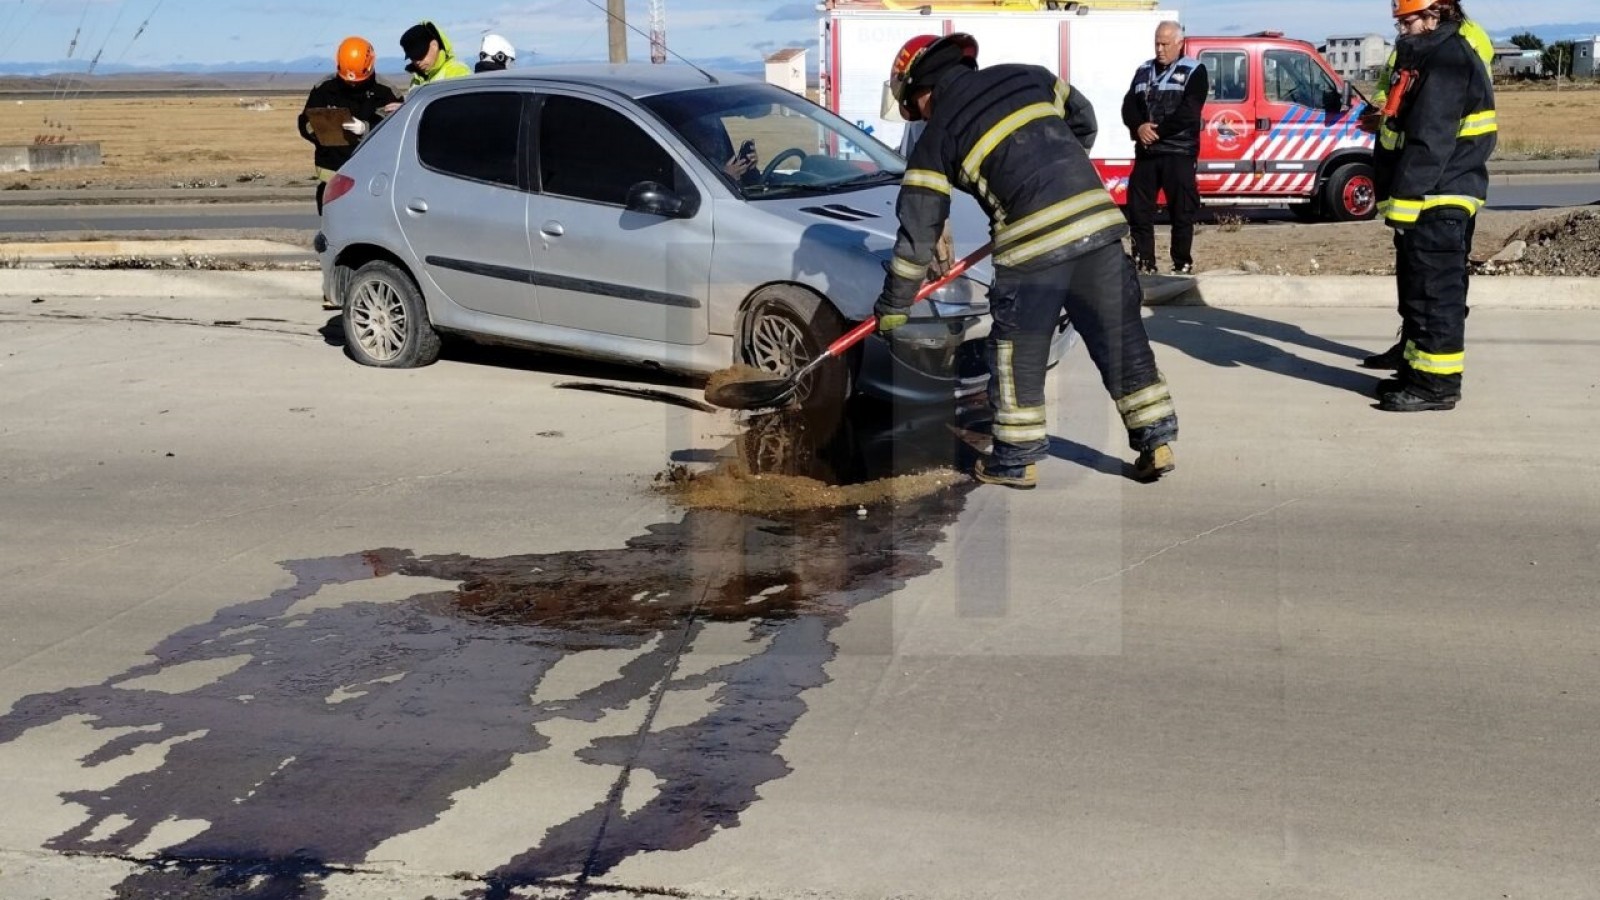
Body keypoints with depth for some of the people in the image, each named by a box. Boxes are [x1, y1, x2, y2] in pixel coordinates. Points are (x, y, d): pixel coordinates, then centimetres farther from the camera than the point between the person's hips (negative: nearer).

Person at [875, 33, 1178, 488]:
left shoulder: (938, 136, 6)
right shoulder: (1026, 76, 16)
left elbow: (919, 228, 6)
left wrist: (893, 306, 14)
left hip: (1033, 242, -4)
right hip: (1099, 220, 5)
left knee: (1018, 351, 10)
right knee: (1121, 335, 12)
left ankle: (1016, 460, 17)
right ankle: (1156, 441, 17)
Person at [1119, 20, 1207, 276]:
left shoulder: (1194, 71, 0)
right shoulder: (1144, 71, 15)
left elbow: (1188, 113, -12)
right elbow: (1129, 106, 6)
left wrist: (1157, 131, -16)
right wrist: (1139, 127, -14)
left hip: (1179, 153, -5)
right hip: (1146, 152, 5)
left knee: (1182, 212, -1)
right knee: (1138, 209, 4)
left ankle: (1183, 264, 6)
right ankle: (1144, 263, 11)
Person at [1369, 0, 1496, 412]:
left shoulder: (1447, 60, -16)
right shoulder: (1427, 56, 18)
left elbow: (1430, 140, -23)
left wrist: (1404, 198, -24)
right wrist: (1398, 196, 22)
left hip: (1437, 202, -11)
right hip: (1428, 201, 11)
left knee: (1434, 292, -7)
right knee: (1418, 290, 17)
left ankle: (1437, 382, -3)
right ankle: (1418, 369, 26)